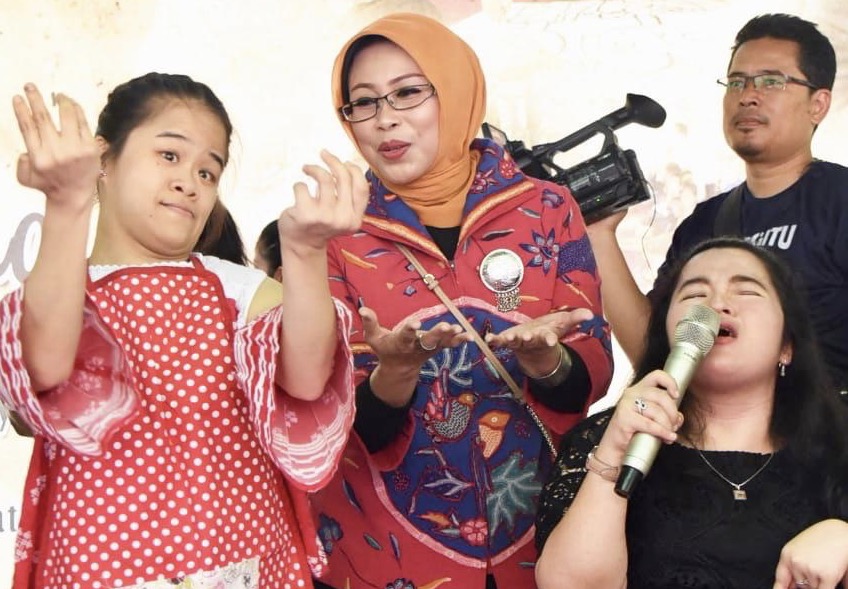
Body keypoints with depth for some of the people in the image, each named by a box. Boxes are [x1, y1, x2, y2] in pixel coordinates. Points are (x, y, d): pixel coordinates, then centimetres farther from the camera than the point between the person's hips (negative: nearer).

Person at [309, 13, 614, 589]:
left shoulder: (546, 209, -5)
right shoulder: (338, 233, -6)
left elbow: (594, 372, -5)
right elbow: (353, 422, -9)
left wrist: (546, 360, -26)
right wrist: (395, 372, -29)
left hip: (541, 533, 1)